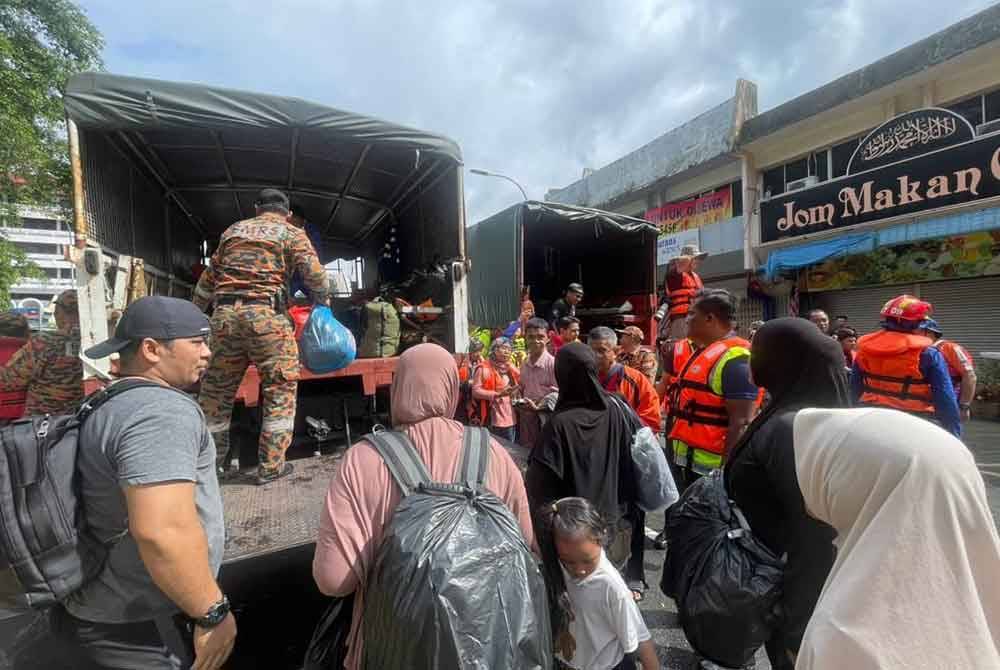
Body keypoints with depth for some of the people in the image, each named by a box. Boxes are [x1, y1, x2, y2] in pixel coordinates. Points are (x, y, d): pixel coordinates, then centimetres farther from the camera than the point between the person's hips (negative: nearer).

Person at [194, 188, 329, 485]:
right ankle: (271, 466, 7)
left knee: (217, 387, 14)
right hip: (266, 315, -5)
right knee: (280, 387, 3)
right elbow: (315, 276, -2)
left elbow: (208, 278, 24)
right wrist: (322, 302, 16)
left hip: (224, 315, 5)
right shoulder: (292, 234, 9)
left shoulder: (233, 230, 22)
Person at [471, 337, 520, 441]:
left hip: (509, 418, 7)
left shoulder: (511, 369, 13)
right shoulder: (484, 368, -8)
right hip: (492, 420, -6)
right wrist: (497, 394, -22)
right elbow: (475, 391, -14)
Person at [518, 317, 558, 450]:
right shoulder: (524, 365, 7)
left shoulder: (553, 363, -15)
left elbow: (558, 395, -15)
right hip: (525, 419, 6)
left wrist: (538, 407, -23)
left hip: (545, 419, -6)